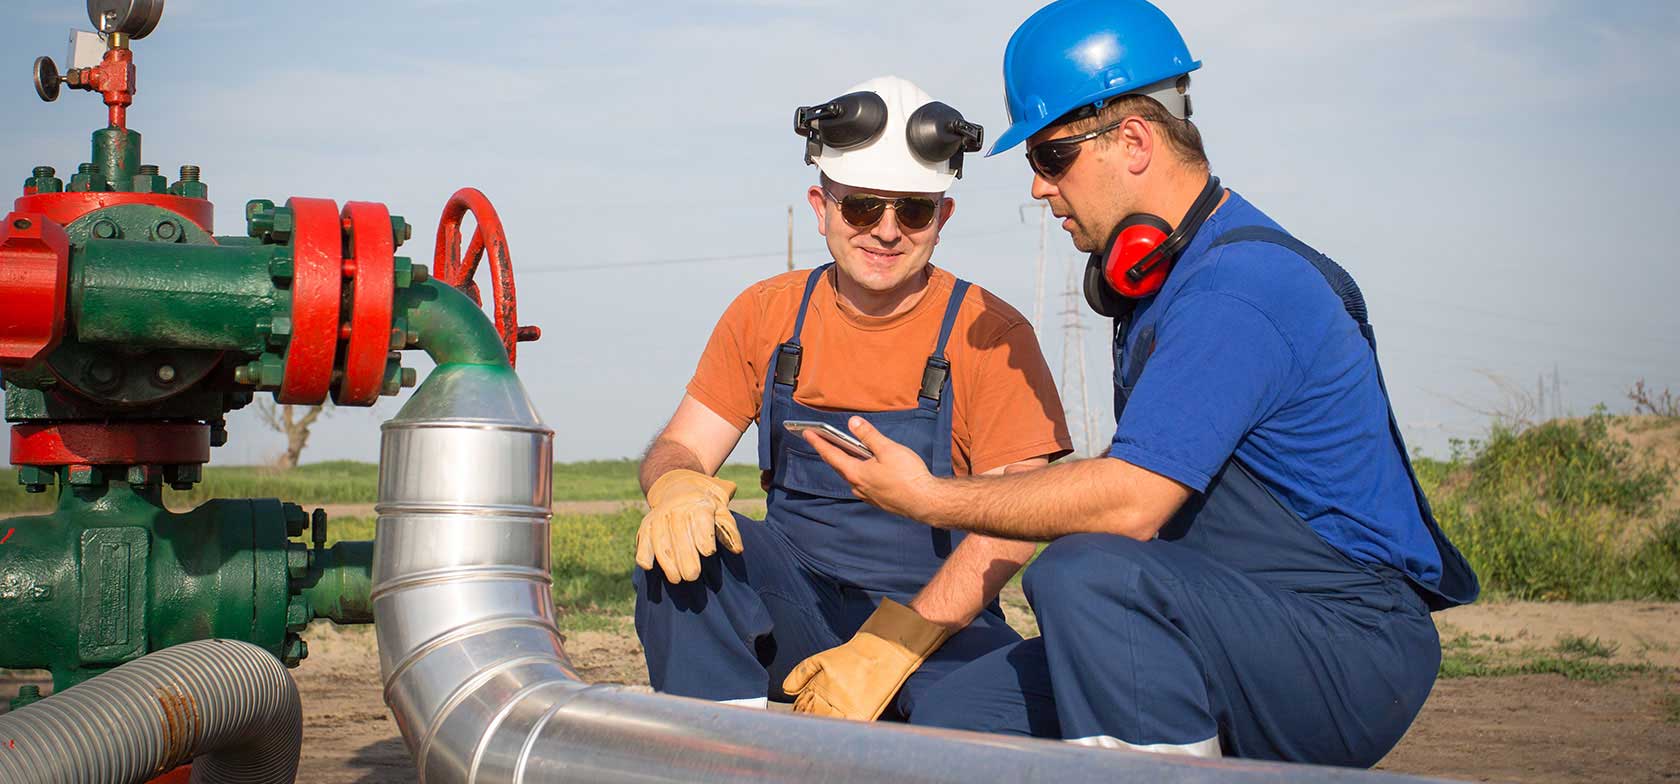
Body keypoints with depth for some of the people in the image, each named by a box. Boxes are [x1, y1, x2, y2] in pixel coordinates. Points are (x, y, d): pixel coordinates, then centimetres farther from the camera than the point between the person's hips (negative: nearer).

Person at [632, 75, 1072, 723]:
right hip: (793, 605, 4)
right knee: (675, 541, -24)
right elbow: (678, 447, 5)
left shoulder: (987, 333, -7)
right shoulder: (766, 313, 4)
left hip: (938, 618, -3)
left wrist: (886, 650, -24)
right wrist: (676, 485, -23)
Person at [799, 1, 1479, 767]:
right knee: (958, 711, 0)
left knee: (1083, 575, -33)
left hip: (1352, 655, -9)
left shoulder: (1238, 289, -20)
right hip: (1244, 645, 9)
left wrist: (930, 500, -16)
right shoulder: (1157, 274, 13)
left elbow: (1128, 502, -26)